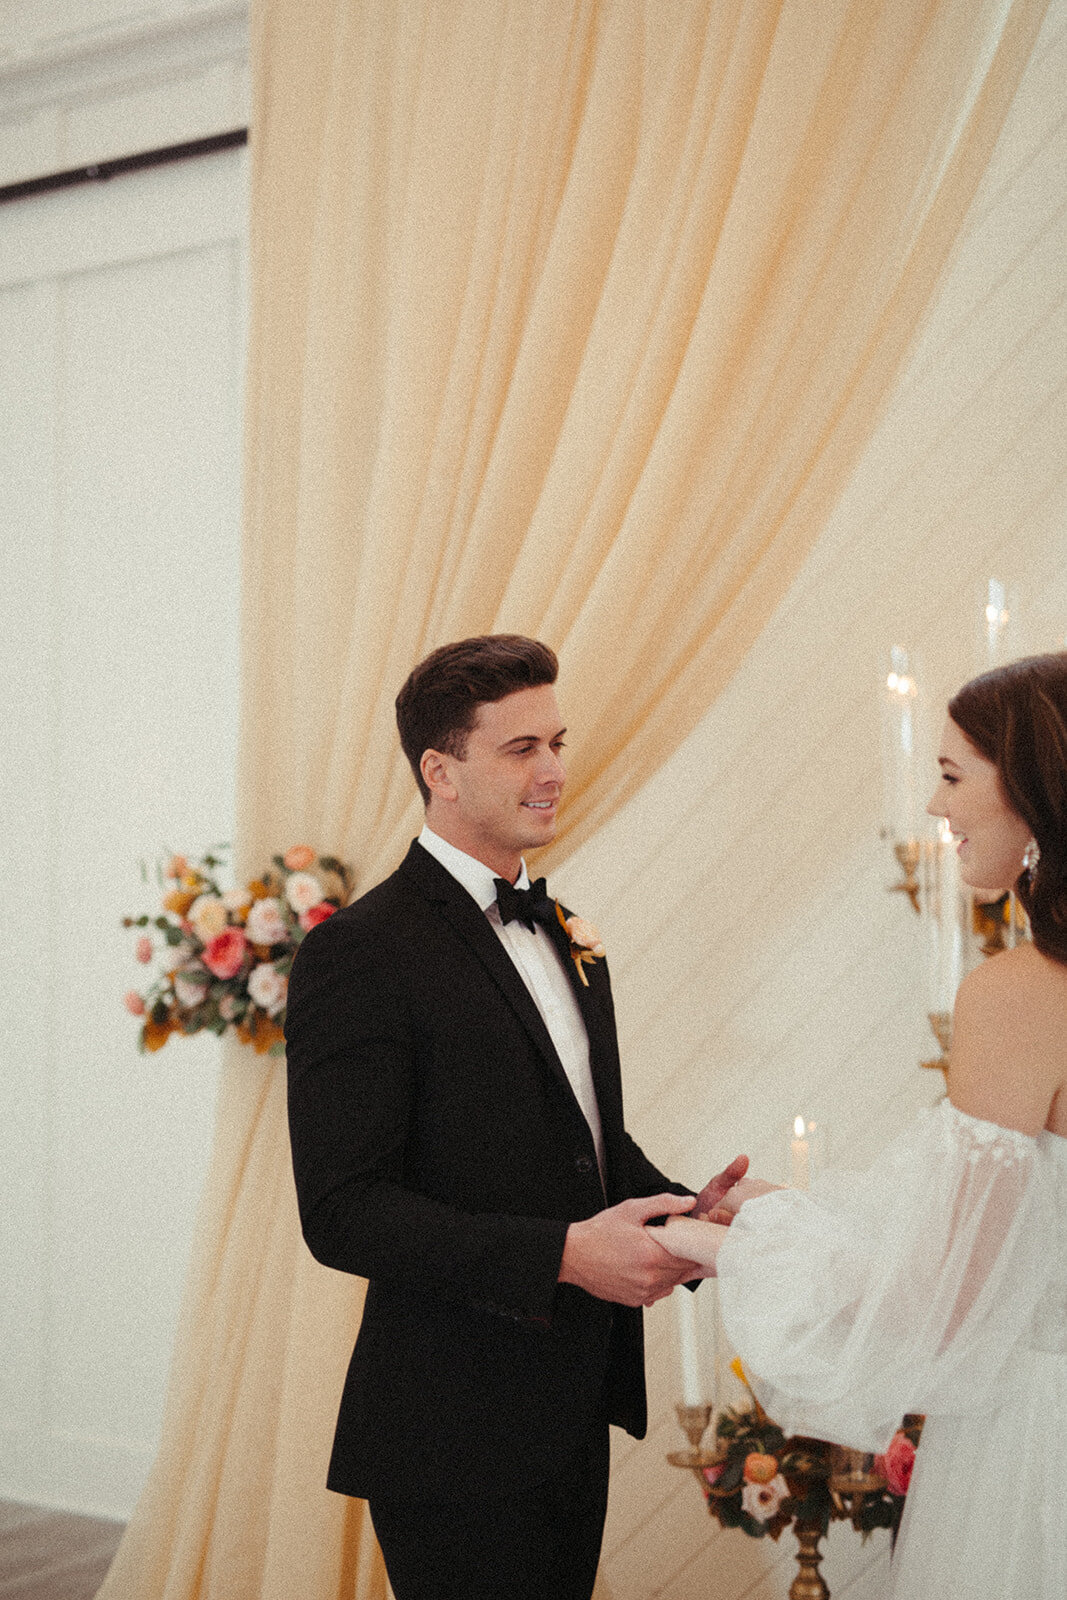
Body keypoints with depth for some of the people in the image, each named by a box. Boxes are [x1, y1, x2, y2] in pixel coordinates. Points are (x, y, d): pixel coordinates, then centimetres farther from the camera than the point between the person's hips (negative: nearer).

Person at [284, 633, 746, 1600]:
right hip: (457, 1438, -8)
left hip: (575, 1412, 8)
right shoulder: (359, 955, -16)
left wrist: (682, 1212, -2)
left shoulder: (565, 938, 11)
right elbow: (343, 1213, -21)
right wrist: (564, 1254, -27)